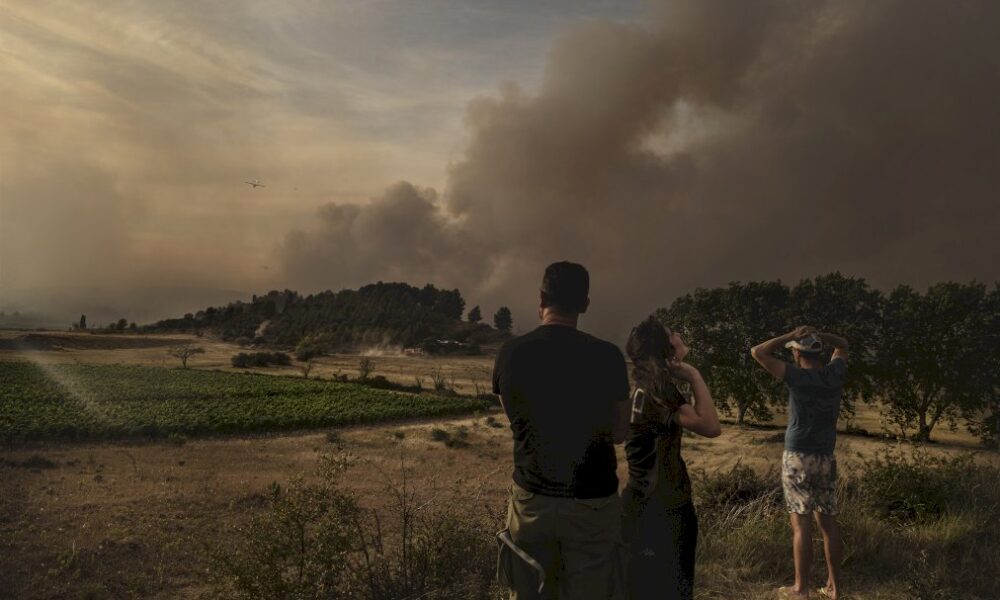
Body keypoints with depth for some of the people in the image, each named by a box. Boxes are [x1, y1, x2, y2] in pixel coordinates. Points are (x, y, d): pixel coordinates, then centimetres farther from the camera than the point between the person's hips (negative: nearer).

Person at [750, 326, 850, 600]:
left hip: (798, 458, -5)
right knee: (828, 523, 11)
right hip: (826, 459, 6)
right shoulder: (835, 374, 1)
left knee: (801, 524, -1)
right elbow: (843, 345, 22)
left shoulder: (798, 377, -14)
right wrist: (818, 335, 6)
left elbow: (757, 352, -12)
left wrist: (790, 336, -6)